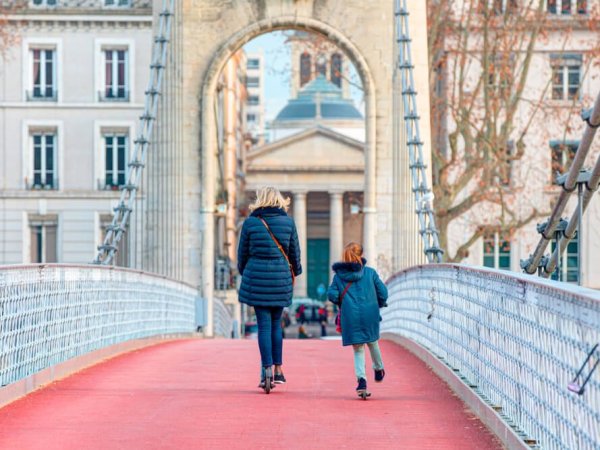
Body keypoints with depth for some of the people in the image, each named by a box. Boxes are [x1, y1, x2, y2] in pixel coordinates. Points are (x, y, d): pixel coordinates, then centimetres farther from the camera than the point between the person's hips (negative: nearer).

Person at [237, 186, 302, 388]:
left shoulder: (250, 222, -2)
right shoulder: (288, 222, 1)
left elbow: (243, 252, 5)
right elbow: (294, 251, 7)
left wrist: (243, 272, 22)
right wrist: (295, 271, 24)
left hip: (257, 277, -1)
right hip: (280, 278, 1)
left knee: (264, 325, 0)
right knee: (276, 323, 13)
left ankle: (266, 371, -6)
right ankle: (278, 370, 13)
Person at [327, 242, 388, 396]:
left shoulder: (339, 275, 4)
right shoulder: (370, 272, 2)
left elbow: (332, 294, -5)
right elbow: (383, 292, 1)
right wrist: (379, 304, 21)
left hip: (350, 316, 0)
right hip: (370, 314, 0)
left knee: (358, 349, 6)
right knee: (372, 342, 25)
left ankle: (361, 378, -14)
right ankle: (378, 369, 45)